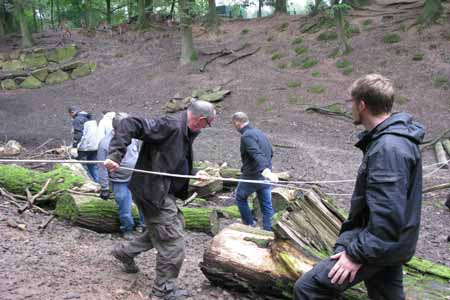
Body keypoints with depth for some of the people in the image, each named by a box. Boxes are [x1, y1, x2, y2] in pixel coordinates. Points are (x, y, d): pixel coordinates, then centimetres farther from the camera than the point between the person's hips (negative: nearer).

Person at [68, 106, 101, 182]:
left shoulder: (77, 119, -8)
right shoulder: (91, 118, 19)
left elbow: (78, 134, -18)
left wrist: (74, 147, -21)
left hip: (84, 148, -8)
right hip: (95, 146, 8)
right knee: (93, 166, 13)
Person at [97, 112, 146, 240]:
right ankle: (127, 230, 27)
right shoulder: (105, 144, -18)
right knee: (125, 208, 2)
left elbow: (140, 151, 14)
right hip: (120, 183, -4)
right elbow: (103, 168, -12)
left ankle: (146, 225, 30)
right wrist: (104, 188, -9)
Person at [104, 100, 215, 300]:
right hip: (153, 191, -10)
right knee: (173, 243, -1)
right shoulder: (170, 125, -23)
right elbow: (129, 125, -30)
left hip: (164, 191, 10)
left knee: (174, 224, 27)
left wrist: (193, 174, 16)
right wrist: (115, 155, -35)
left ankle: (126, 251, 39)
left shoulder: (185, 132, 9)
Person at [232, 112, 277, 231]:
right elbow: (270, 153, 18)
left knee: (240, 197, 19)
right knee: (267, 206, 9)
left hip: (252, 176, -7)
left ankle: (249, 225, 25)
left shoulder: (246, 136, -17)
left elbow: (257, 154, -33)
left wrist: (266, 170, -44)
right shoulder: (260, 133, 11)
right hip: (265, 175, 7)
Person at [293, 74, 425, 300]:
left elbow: (388, 214, -30)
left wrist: (357, 254, -24)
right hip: (389, 243, 10)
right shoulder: (397, 136, 9)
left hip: (379, 244, -10)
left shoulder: (388, 148, -25)